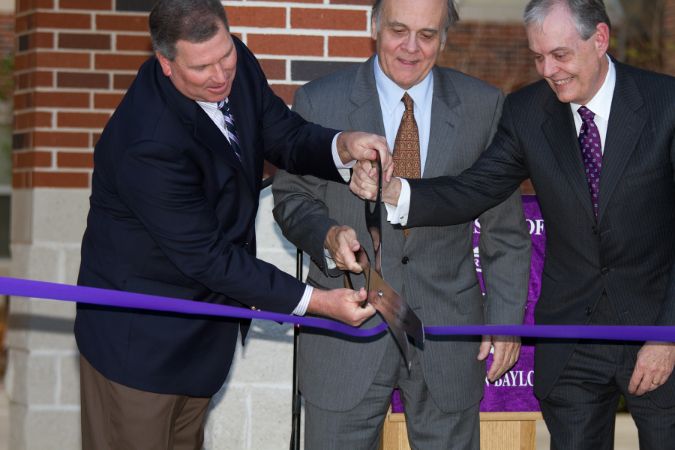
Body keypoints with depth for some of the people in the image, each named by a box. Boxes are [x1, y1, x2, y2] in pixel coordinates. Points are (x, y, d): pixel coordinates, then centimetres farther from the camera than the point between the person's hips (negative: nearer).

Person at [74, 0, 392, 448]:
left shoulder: (236, 64, -12)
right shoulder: (148, 145, -34)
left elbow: (286, 136, 1)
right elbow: (208, 258, -28)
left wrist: (344, 145, -23)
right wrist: (320, 302, -25)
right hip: (138, 335, -8)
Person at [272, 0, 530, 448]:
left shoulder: (483, 105, -1)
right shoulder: (319, 101, -5)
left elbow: (505, 228, 4)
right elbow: (293, 197, 6)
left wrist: (506, 320, 3)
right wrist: (327, 234, -16)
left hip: (448, 334, 1)